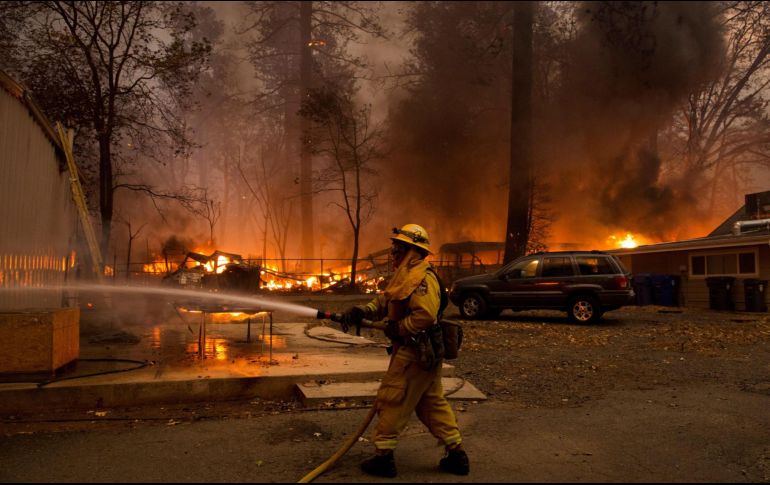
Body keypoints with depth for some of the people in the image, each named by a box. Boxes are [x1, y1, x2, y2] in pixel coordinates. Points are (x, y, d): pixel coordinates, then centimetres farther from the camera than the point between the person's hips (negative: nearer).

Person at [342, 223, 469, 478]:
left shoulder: (422, 278, -19)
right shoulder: (405, 275, 15)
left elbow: (426, 314, -30)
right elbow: (383, 302, 12)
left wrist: (398, 329, -19)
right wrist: (361, 311, -5)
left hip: (415, 353, -10)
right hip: (422, 352, 10)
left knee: (391, 400, 0)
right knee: (432, 403, 15)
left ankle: (383, 456, 11)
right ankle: (456, 454, 21)